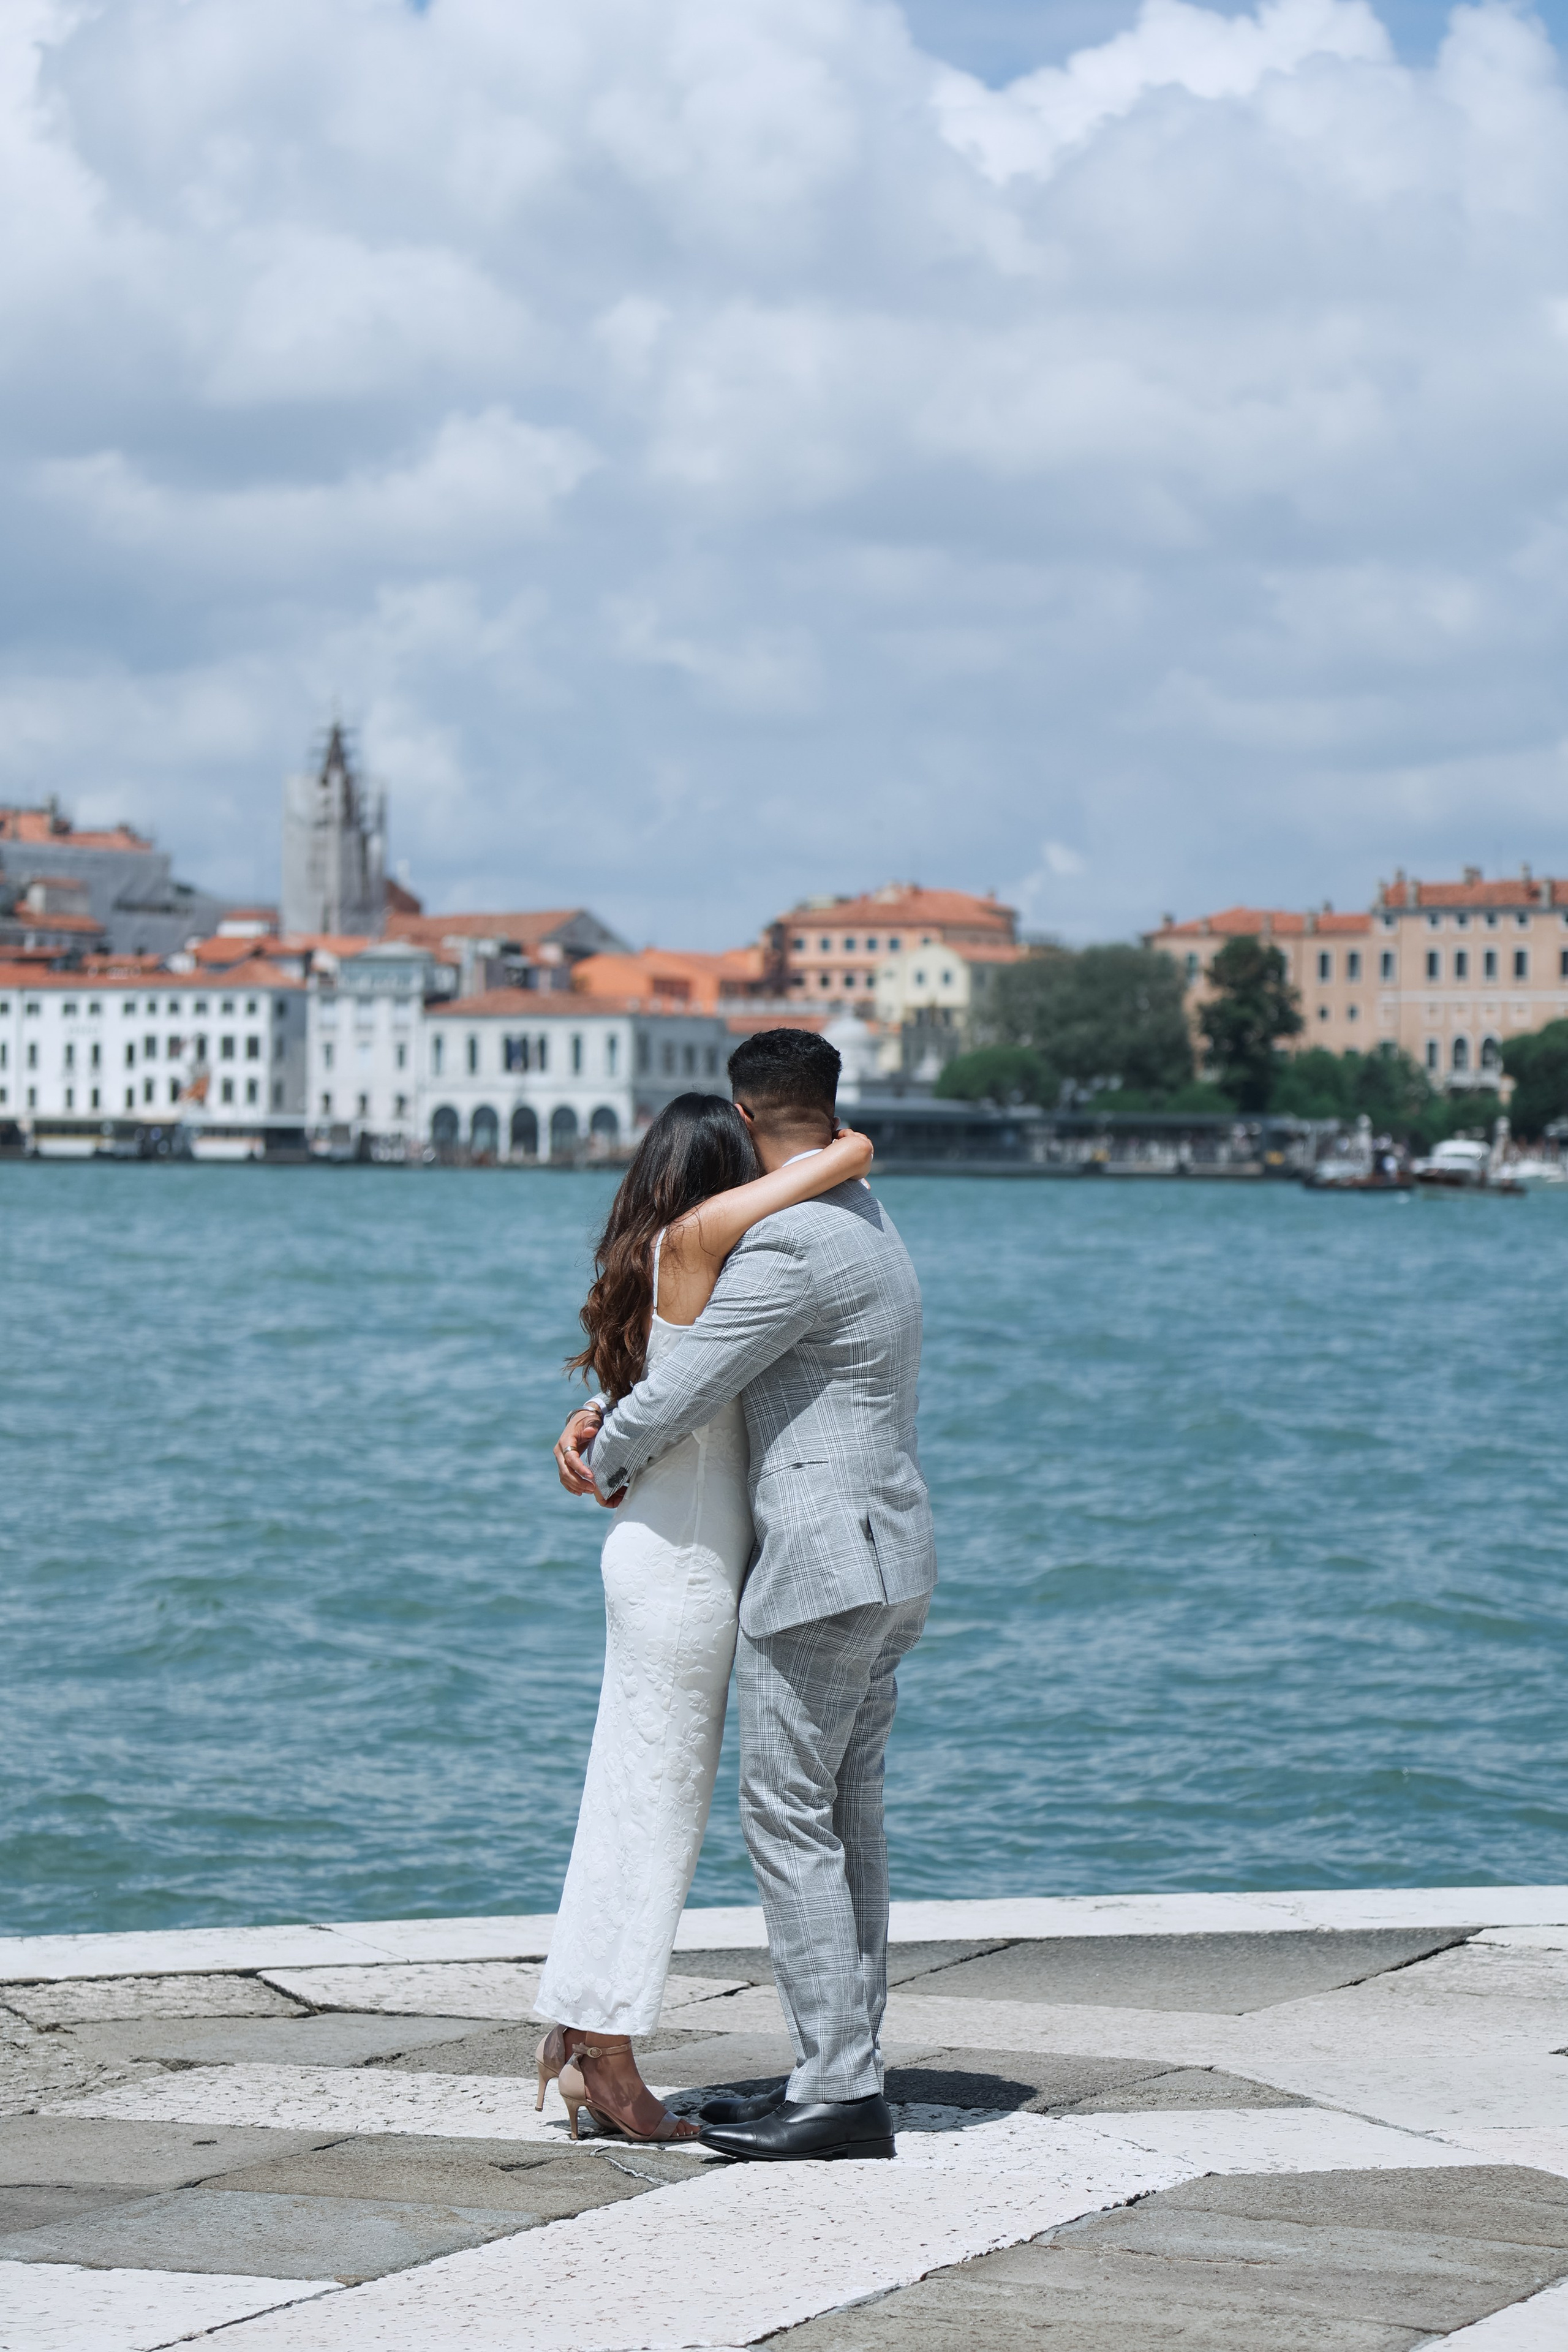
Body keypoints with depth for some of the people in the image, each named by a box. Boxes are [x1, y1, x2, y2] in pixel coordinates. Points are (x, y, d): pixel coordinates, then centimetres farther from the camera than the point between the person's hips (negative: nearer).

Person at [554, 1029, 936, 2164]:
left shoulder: (790, 1243, -18)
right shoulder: (868, 1225, 17)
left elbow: (680, 1398, -15)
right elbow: (713, 1346, 25)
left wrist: (607, 1464, 6)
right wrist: (605, 1416, 12)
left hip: (822, 1567, -10)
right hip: (890, 1562, 10)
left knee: (788, 1820, -6)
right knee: (847, 1820, 11)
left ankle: (838, 2090, -7)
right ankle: (845, 2069, 14)